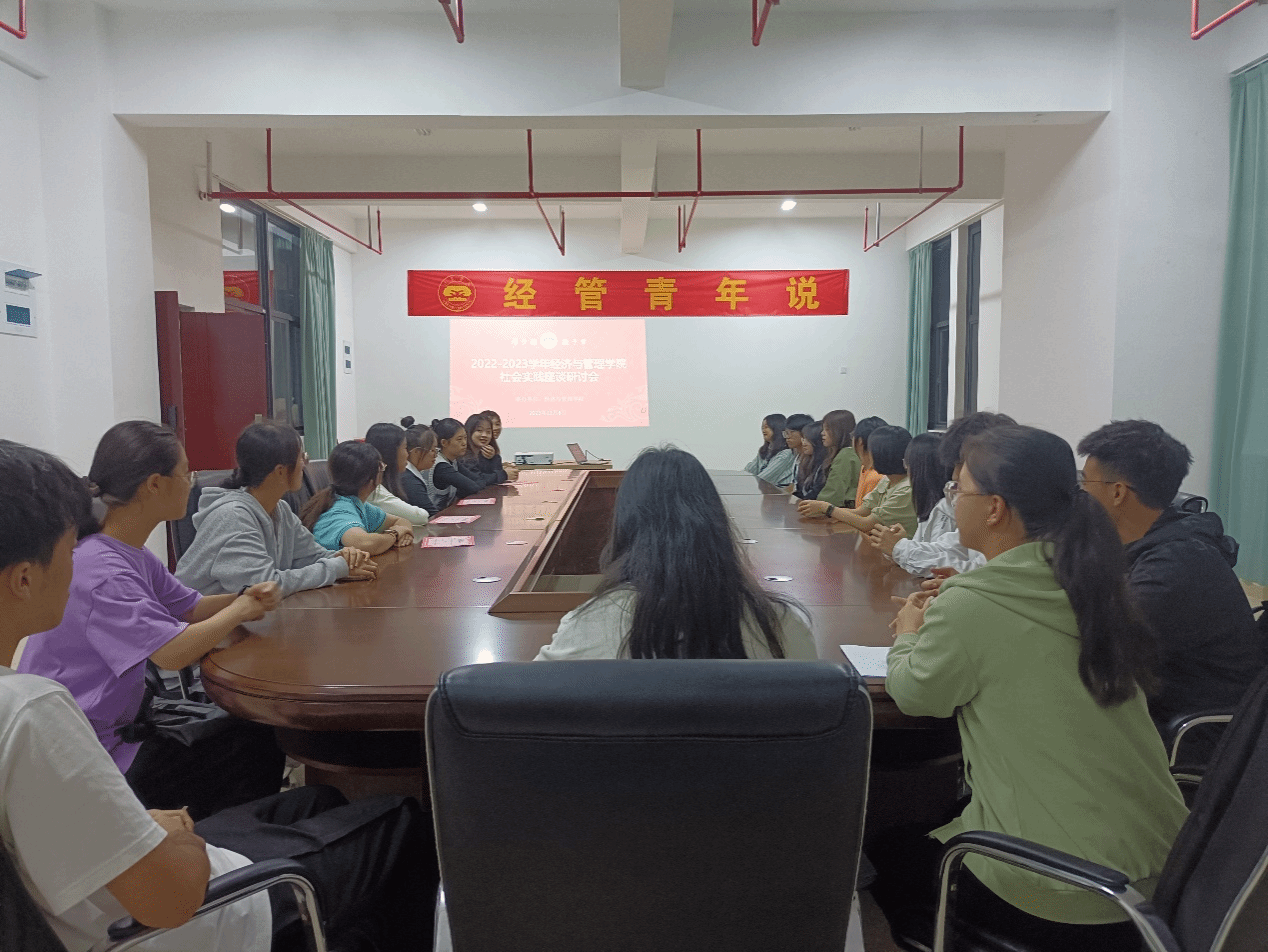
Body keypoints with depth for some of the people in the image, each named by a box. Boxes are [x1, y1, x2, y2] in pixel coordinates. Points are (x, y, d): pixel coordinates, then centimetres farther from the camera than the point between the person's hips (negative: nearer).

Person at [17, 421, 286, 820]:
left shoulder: (133, 554, 5)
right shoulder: (99, 570, -27)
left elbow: (191, 607, 12)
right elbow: (174, 651, -32)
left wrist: (247, 595, -8)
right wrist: (240, 610, -14)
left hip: (115, 728, 10)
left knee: (256, 737, 5)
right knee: (254, 757, -8)